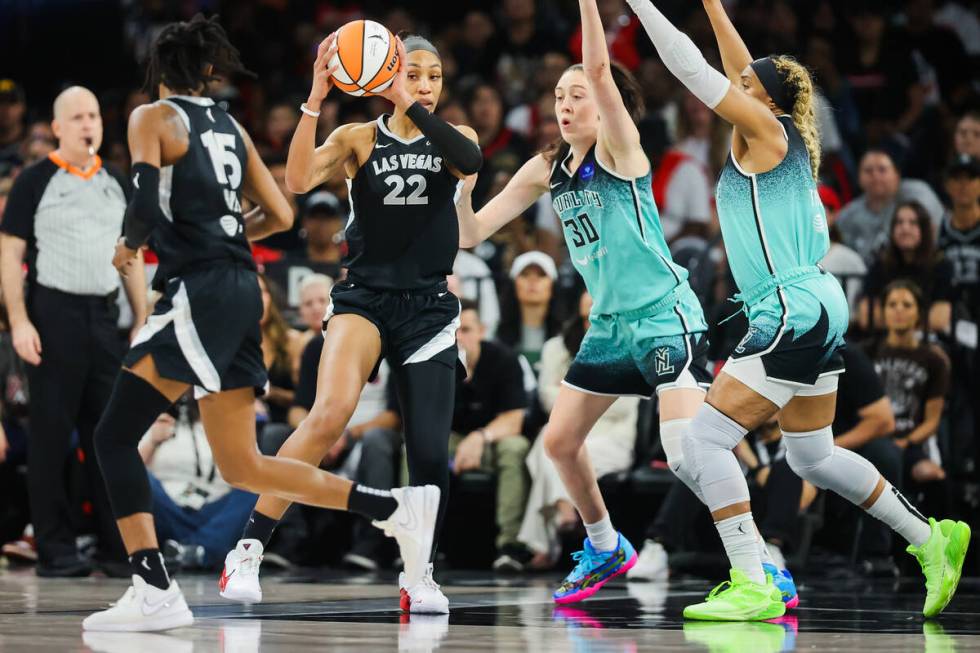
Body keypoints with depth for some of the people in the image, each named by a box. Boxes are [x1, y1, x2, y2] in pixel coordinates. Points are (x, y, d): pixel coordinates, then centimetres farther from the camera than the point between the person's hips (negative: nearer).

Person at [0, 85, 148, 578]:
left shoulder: (117, 184, 14)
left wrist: (143, 322, 11)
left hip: (103, 315, 5)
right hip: (53, 313, -5)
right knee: (51, 434, -2)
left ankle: (117, 545, 9)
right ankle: (54, 549, 2)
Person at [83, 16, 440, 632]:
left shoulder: (152, 118, -1)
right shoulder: (231, 126, 19)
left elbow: (146, 202, -15)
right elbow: (280, 216, 17)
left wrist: (129, 244, 5)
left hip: (200, 292, -8)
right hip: (242, 290, 8)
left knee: (115, 436, -6)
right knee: (242, 467, 12)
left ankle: (154, 592, -18)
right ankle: (397, 508, 6)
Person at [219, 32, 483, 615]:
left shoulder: (453, 137, 7)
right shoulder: (360, 139, 2)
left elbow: (472, 162, -19)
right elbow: (299, 179, -16)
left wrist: (410, 103, -25)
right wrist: (316, 99, -25)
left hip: (429, 307, 2)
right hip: (364, 298, -2)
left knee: (431, 452, -3)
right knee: (331, 413, -27)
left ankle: (419, 573, 21)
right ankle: (249, 550, -22)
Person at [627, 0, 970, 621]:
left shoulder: (766, 128, -8)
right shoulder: (788, 136, 13)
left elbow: (693, 69, -11)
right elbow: (742, 67, 26)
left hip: (792, 312, -10)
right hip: (818, 312, 10)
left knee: (705, 440, -10)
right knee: (813, 458, 19)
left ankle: (753, 586, -14)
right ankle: (931, 538, 26)